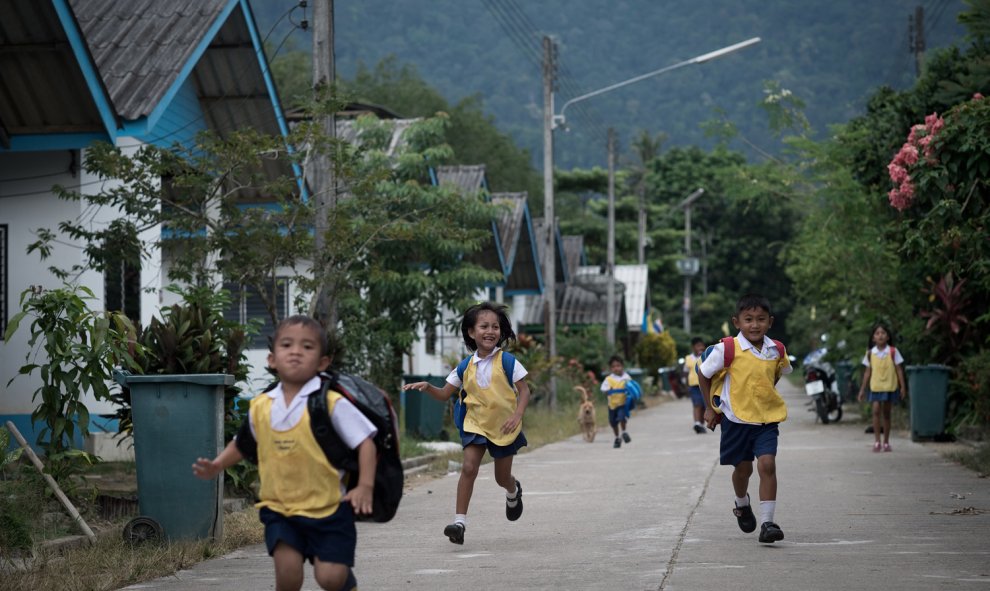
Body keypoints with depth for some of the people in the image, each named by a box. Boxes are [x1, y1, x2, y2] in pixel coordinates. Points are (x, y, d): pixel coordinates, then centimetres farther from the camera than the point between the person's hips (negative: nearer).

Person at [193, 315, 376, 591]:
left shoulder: (332, 403, -10)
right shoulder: (260, 407, 2)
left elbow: (364, 441, -8)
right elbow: (242, 445, 19)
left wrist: (365, 487, -15)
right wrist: (217, 466, 4)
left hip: (327, 507, -3)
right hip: (279, 508, 3)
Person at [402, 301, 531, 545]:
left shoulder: (507, 361, -10)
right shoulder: (466, 367, -2)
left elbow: (524, 391, -7)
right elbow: (445, 394, 5)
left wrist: (517, 416, -21)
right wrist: (428, 387, -15)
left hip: (504, 426, -1)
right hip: (476, 424, 1)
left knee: (502, 477, 11)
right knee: (468, 467, -15)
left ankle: (513, 492, 49)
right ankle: (460, 521, -16)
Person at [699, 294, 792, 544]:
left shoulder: (777, 351, -3)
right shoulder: (727, 350, -14)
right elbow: (704, 375, -1)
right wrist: (711, 408, 3)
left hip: (767, 419, 1)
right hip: (736, 418, -1)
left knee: (767, 464, -15)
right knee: (743, 467, 12)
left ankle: (767, 523, -14)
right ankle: (742, 505, 44)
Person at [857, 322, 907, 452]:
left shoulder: (893, 352, -2)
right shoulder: (870, 353, 2)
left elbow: (899, 370, 1)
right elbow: (867, 372, 8)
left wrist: (903, 386, -4)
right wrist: (862, 389, 8)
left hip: (889, 387, 0)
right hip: (875, 387, 0)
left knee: (886, 413, 8)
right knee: (876, 411, -13)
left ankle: (886, 442, 16)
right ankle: (877, 441, -11)